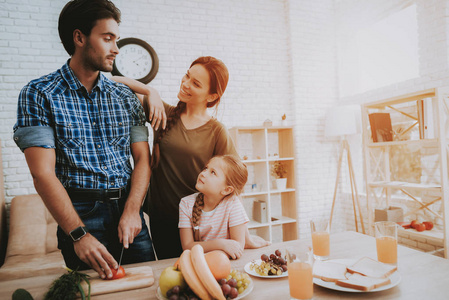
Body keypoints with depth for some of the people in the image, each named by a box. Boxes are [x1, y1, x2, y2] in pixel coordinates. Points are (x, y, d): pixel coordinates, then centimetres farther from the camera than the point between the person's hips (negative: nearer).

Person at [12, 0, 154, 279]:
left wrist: (132, 210, -11)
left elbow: (143, 158, 3)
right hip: (81, 212, -3)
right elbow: (43, 173, -12)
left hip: (128, 207, 4)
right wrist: (79, 234, -21)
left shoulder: (126, 97, 7)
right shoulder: (39, 94, -5)